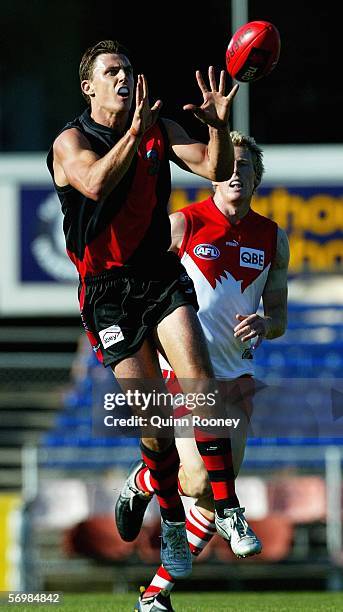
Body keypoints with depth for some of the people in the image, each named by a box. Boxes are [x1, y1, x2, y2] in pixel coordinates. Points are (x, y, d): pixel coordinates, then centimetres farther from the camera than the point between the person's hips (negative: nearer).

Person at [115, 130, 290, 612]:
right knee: (200, 482, -19)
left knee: (219, 490, -3)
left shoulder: (273, 239, 7)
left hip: (236, 377, 4)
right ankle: (142, 482, 17)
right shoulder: (182, 225, -5)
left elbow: (279, 317, 14)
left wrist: (263, 325, -9)